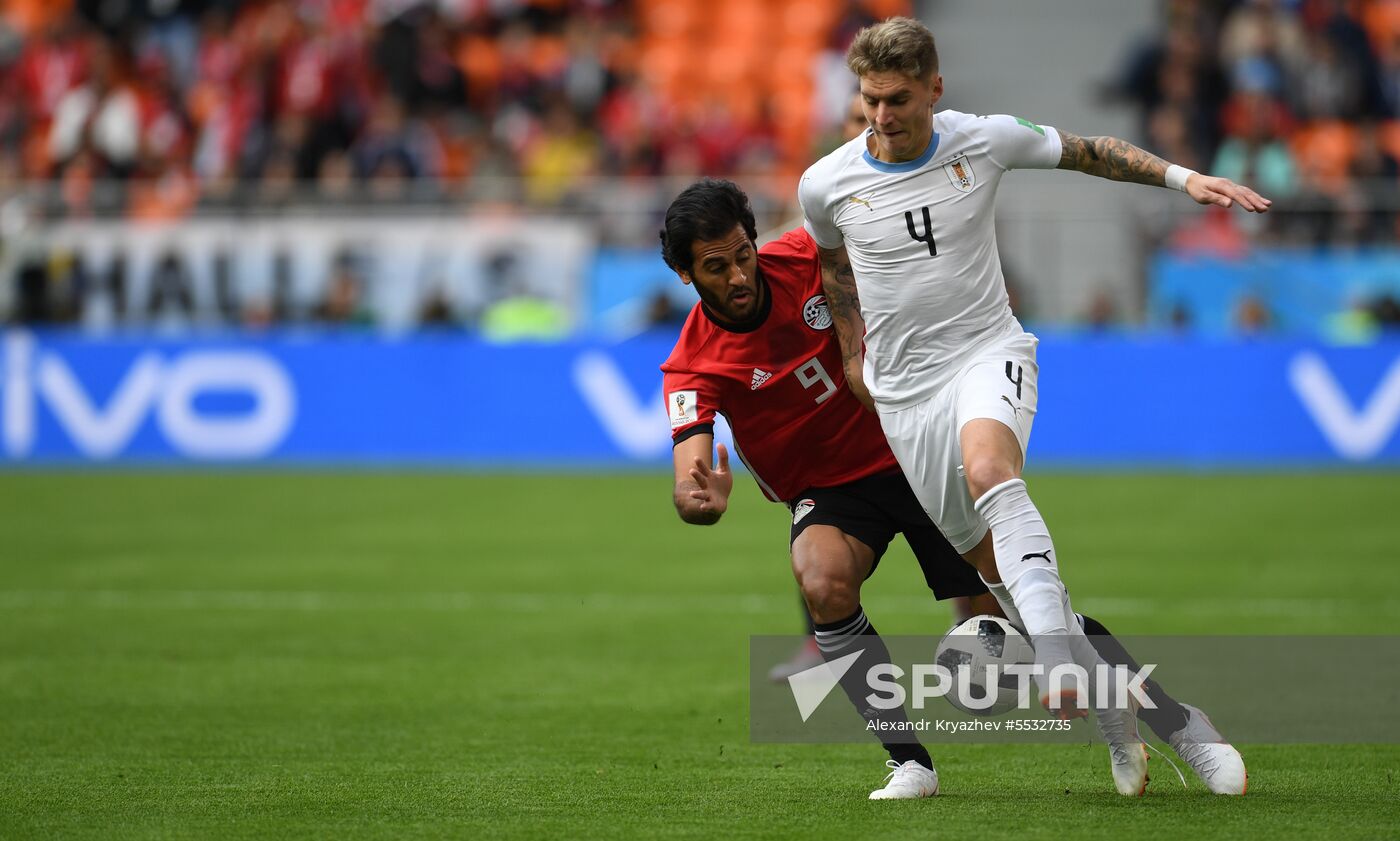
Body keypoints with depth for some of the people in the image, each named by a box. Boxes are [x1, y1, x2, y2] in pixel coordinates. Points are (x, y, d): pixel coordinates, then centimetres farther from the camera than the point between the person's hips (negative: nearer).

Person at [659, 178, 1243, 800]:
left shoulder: (808, 256, -15)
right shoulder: (693, 367, -19)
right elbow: (688, 484, -32)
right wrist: (703, 502, -55)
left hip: (916, 455, 1)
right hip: (828, 491, -1)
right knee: (823, 581, -33)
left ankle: (1175, 722, 8)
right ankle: (910, 764, -21)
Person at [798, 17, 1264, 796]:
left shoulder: (986, 141, -7)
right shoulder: (826, 184, -4)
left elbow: (1091, 152, 9)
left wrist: (1183, 177, -1)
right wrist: (853, 346, 22)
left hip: (988, 354, -2)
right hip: (904, 390, 2)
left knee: (989, 470, -36)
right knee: (997, 565, 2)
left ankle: (1060, 663, -46)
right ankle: (1116, 722, 14)